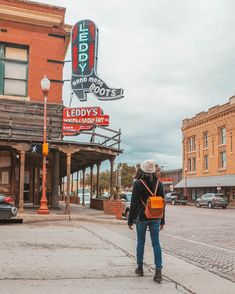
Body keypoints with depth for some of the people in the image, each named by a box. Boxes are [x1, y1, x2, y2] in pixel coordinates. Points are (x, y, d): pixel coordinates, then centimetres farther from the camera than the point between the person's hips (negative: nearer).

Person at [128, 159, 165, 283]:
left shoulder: (138, 183, -11)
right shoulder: (159, 183, 1)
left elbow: (134, 203, -12)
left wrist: (130, 220, -3)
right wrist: (162, 220, 12)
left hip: (142, 217, -2)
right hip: (155, 217, 3)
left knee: (140, 242, 13)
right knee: (156, 243, 4)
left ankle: (140, 268, 24)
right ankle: (158, 271, -3)